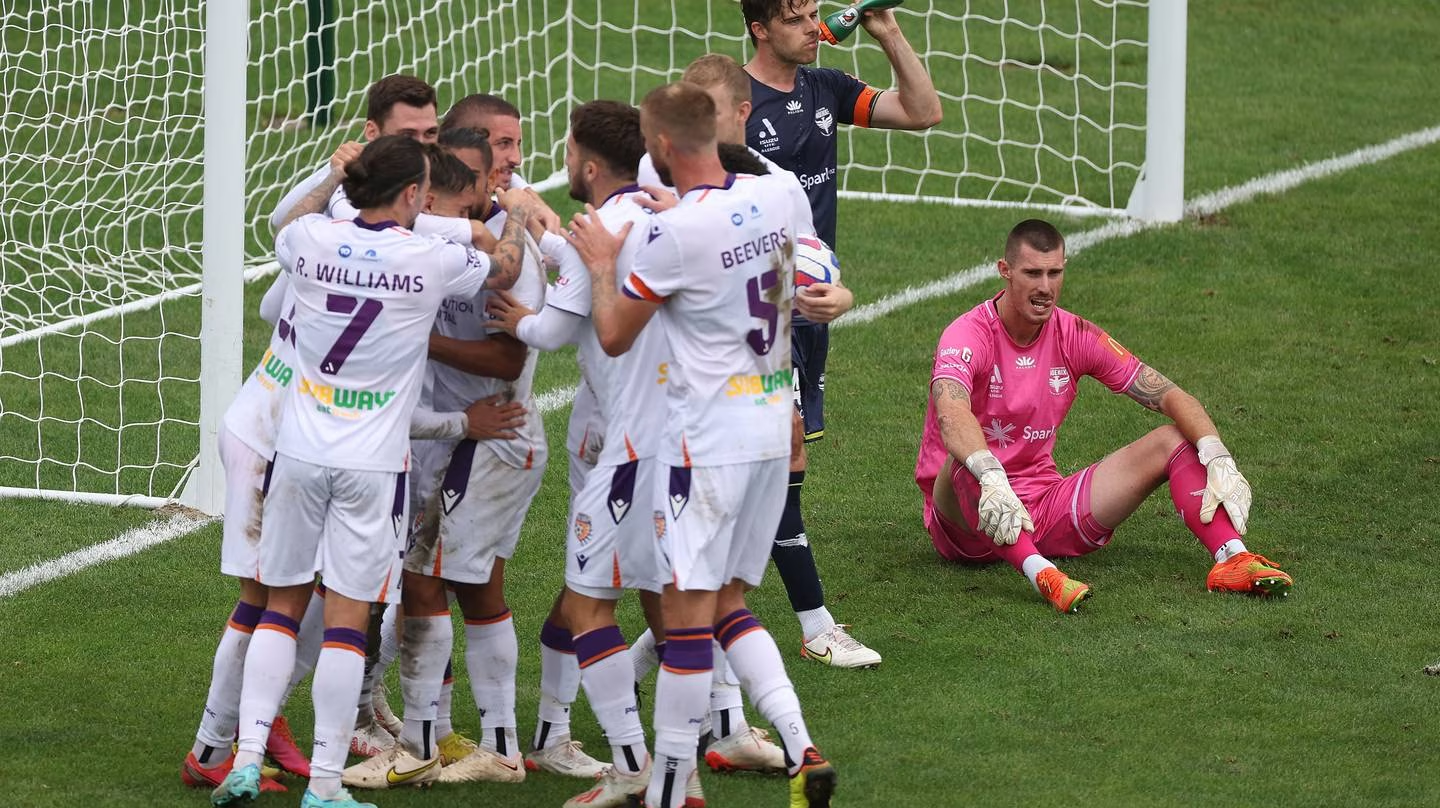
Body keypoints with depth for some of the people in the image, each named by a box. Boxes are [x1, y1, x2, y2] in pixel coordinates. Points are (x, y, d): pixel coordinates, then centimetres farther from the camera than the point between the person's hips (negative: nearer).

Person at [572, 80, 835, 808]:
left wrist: (601, 264, 7)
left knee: (687, 610, -3)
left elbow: (614, 337, -8)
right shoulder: (767, 200, 3)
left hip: (708, 439, -8)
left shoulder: (676, 234, -19)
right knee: (729, 605, 16)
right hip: (773, 426, 8)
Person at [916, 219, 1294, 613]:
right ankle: (1040, 574, -58)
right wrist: (991, 480, -56)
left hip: (1044, 507, 5)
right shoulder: (969, 335, -15)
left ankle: (1231, 559, -27)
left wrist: (1220, 462, -20)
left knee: (1173, 440, -6)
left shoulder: (1075, 336, 2)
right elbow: (952, 415, -37)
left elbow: (1170, 396, -2)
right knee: (967, 462, -40)